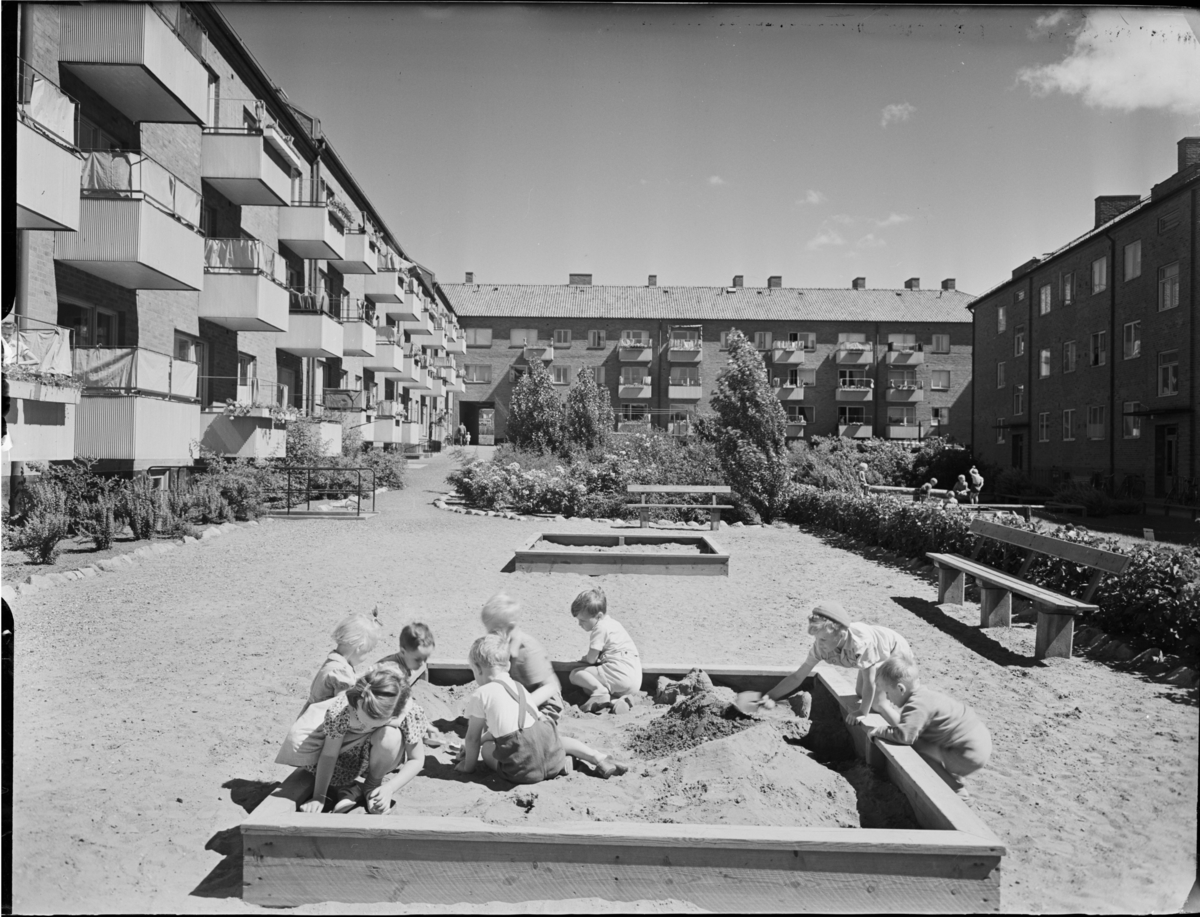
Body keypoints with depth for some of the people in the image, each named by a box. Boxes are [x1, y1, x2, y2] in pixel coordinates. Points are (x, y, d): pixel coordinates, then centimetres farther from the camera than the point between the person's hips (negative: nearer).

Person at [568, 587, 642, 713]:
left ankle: (600, 691, -23)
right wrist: (587, 659, 17)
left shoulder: (600, 629, -8)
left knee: (575, 674, -4)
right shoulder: (610, 623, 21)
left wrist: (583, 659, 14)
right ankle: (613, 698, -1)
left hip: (621, 674, -10)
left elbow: (591, 659, -8)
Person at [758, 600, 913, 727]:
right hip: (876, 655, 7)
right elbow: (797, 677, -18)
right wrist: (770, 697, -25)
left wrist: (862, 712, -21)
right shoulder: (820, 646, -26)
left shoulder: (861, 642, -46)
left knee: (877, 701, -17)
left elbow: (869, 683, -35)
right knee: (860, 692, 12)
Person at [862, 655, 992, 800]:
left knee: (916, 747, -13)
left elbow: (904, 735, -30)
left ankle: (956, 789, 0)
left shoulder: (917, 706, -22)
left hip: (971, 755, -10)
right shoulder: (924, 693, 8)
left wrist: (880, 731, -16)